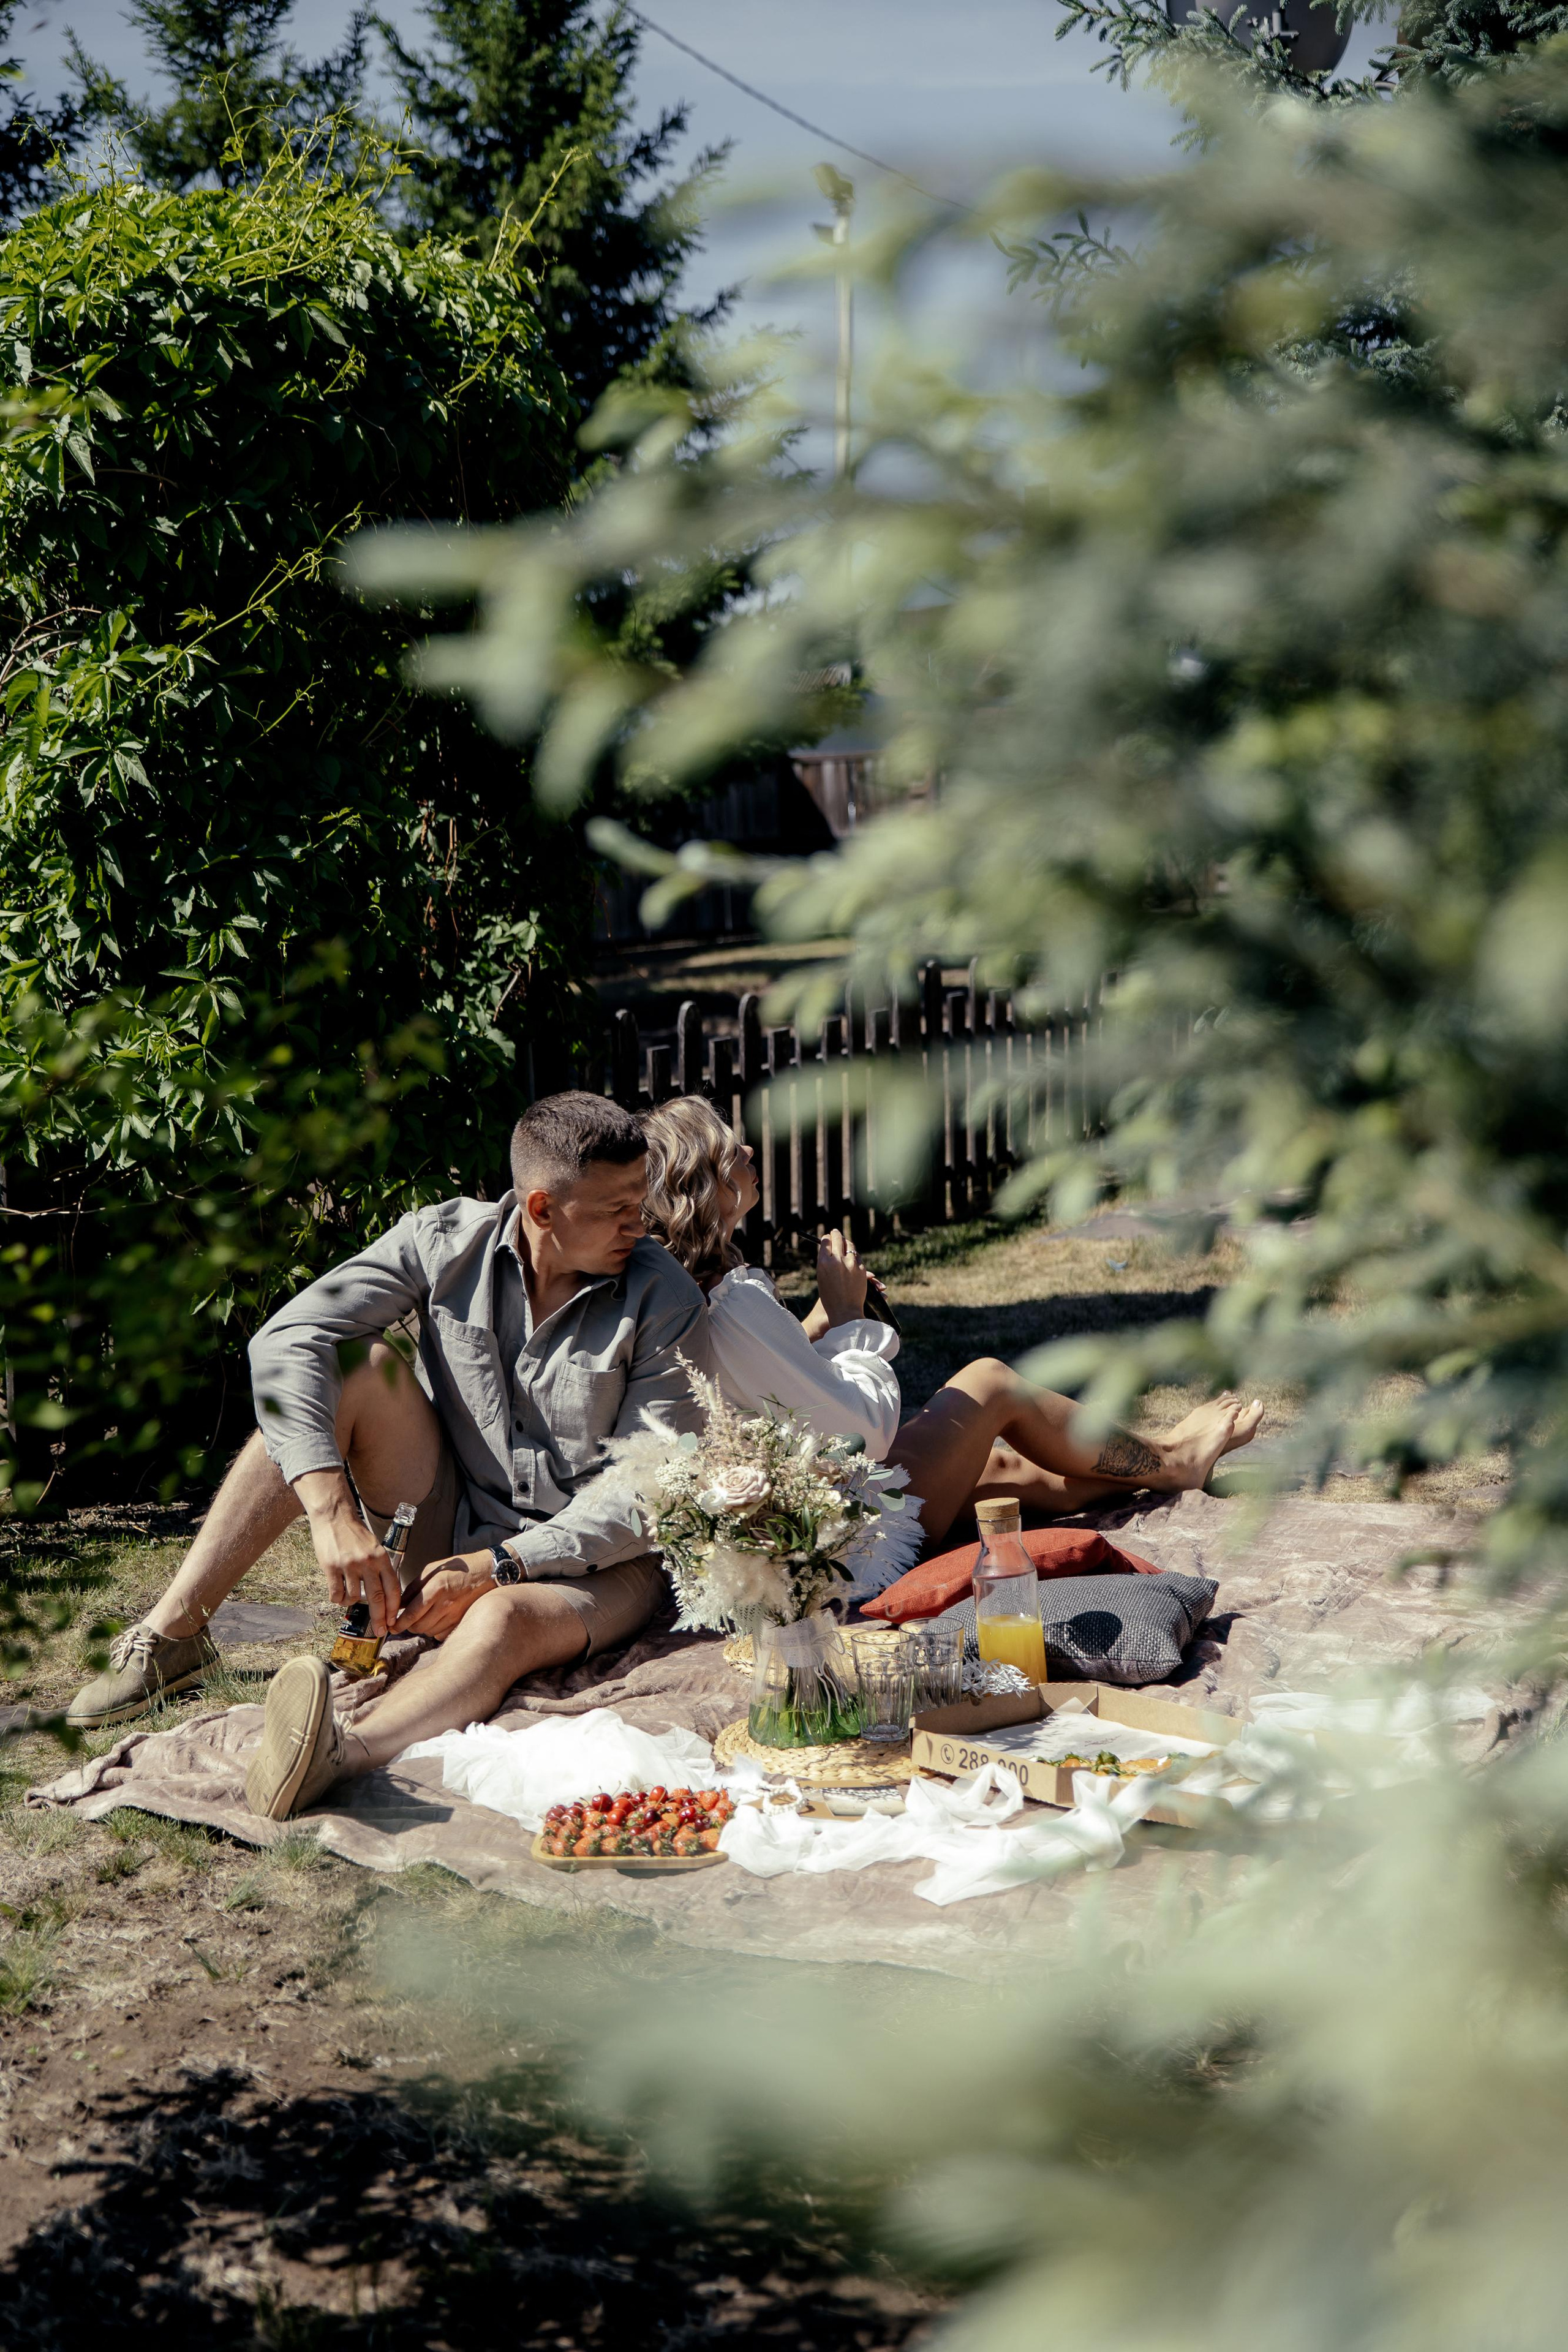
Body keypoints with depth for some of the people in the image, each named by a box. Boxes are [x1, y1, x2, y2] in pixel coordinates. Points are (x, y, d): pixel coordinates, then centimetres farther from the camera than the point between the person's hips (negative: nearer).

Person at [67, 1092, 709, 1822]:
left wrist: (496, 1566, -25)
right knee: (354, 1363, -20)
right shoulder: (447, 1240, -9)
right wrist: (332, 1511, -33)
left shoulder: (665, 1302, -14)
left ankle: (337, 1755, -70)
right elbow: (284, 1343, -19)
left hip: (595, 1565, -3)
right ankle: (171, 1632, -21)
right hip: (447, 1535, 3)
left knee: (505, 1620, -38)